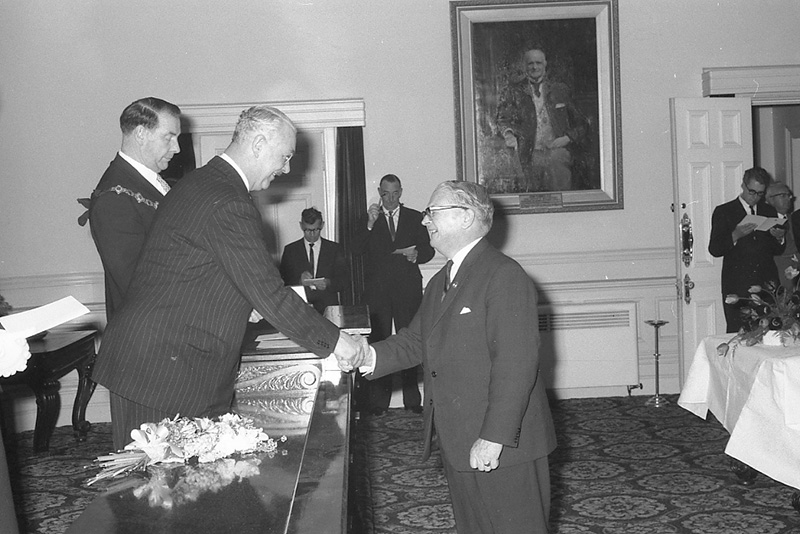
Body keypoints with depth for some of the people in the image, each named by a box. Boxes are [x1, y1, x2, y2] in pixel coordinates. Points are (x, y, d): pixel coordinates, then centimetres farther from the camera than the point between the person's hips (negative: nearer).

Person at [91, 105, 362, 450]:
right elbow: (268, 293, -21)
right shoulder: (229, 205, -19)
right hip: (165, 370, -10)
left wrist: (243, 303, 17)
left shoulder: (195, 183, 13)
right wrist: (333, 340, -13)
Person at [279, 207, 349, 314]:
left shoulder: (335, 248, 11)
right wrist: (299, 281, -15)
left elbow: (345, 281, 6)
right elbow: (283, 283, 5)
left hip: (328, 307, 1)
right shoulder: (290, 250, 11)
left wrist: (328, 283, -14)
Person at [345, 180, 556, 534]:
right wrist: (369, 356, -7)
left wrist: (494, 438, -25)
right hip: (457, 445, 9)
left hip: (502, 450, -9)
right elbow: (415, 341, 12)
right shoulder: (440, 282, 15)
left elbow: (515, 365, -22)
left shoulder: (505, 276, -16)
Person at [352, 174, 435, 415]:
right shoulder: (369, 219, 9)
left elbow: (429, 249, 10)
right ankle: (379, 401, 5)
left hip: (408, 289, 1)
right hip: (378, 291, 0)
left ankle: (412, 399, 9)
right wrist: (370, 224, -16)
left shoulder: (415, 218, 11)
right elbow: (357, 249, -3)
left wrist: (416, 254, -12)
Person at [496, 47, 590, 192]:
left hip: (557, 151, 2)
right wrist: (508, 133, -20)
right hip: (531, 153, -2)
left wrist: (567, 138, 1)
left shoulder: (560, 90, 17)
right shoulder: (514, 91, 13)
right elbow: (503, 119, 2)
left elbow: (582, 124, 19)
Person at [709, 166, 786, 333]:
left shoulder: (769, 212, 16)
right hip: (737, 286, -3)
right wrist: (736, 235, -18)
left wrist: (779, 239, -2)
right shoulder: (723, 212, 4)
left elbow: (777, 251, 20)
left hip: (767, 283, 3)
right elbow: (714, 250, -3)